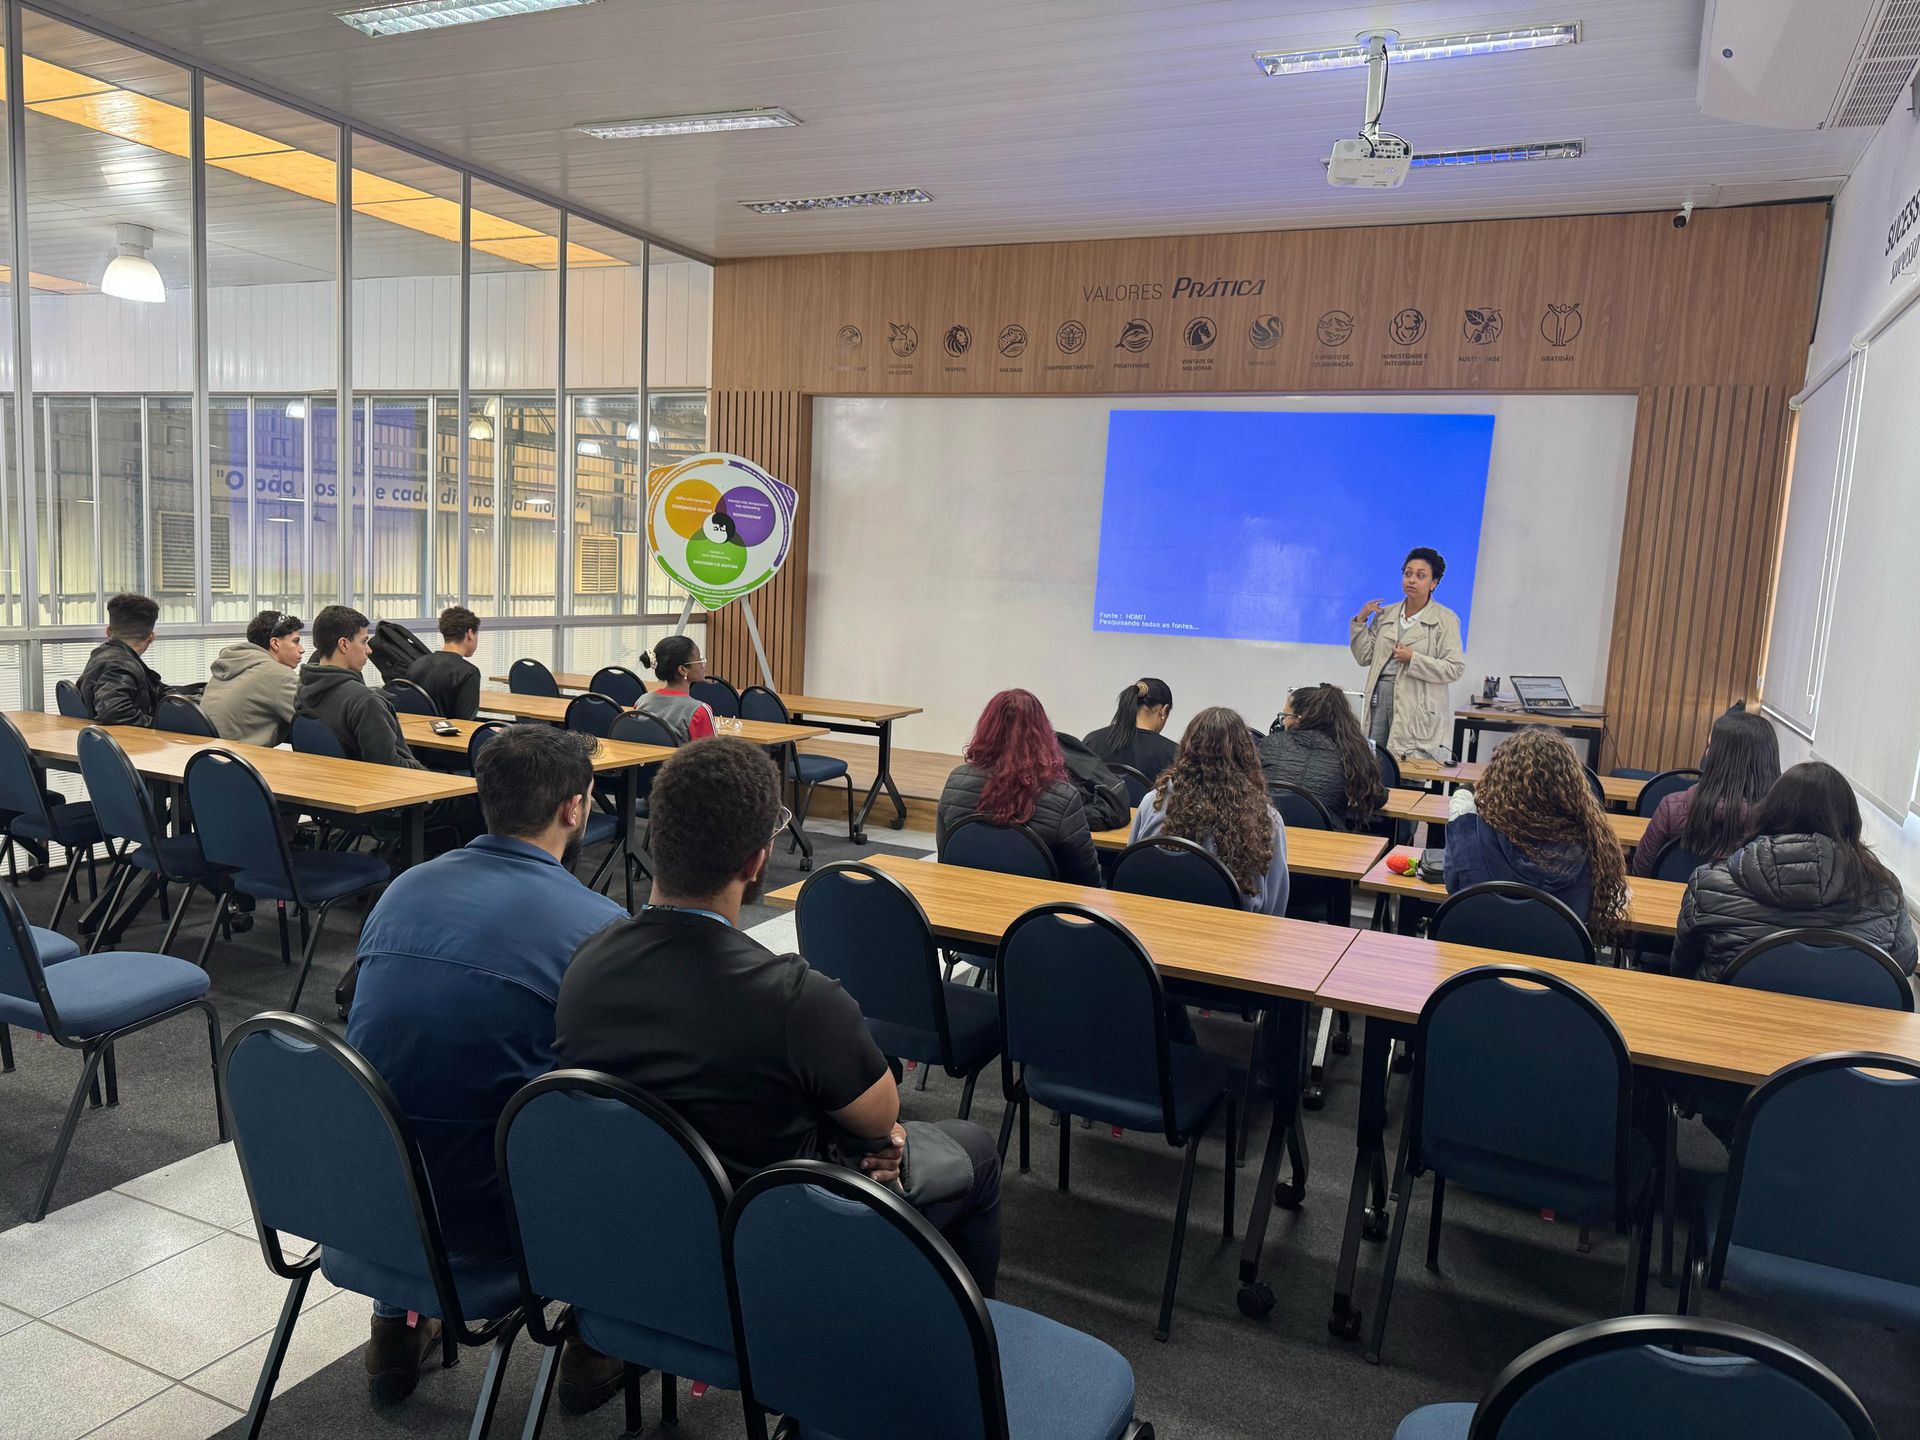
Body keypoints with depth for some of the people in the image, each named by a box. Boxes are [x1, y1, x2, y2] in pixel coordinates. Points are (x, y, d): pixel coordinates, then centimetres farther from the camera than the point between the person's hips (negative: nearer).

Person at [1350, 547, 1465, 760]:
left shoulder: (1445, 620, 1)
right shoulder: (1386, 614, 14)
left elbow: (1455, 668, -6)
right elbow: (1364, 657, 12)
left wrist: (1414, 659, -15)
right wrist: (1360, 621, 3)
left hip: (1417, 705, -4)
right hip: (1379, 696, 4)